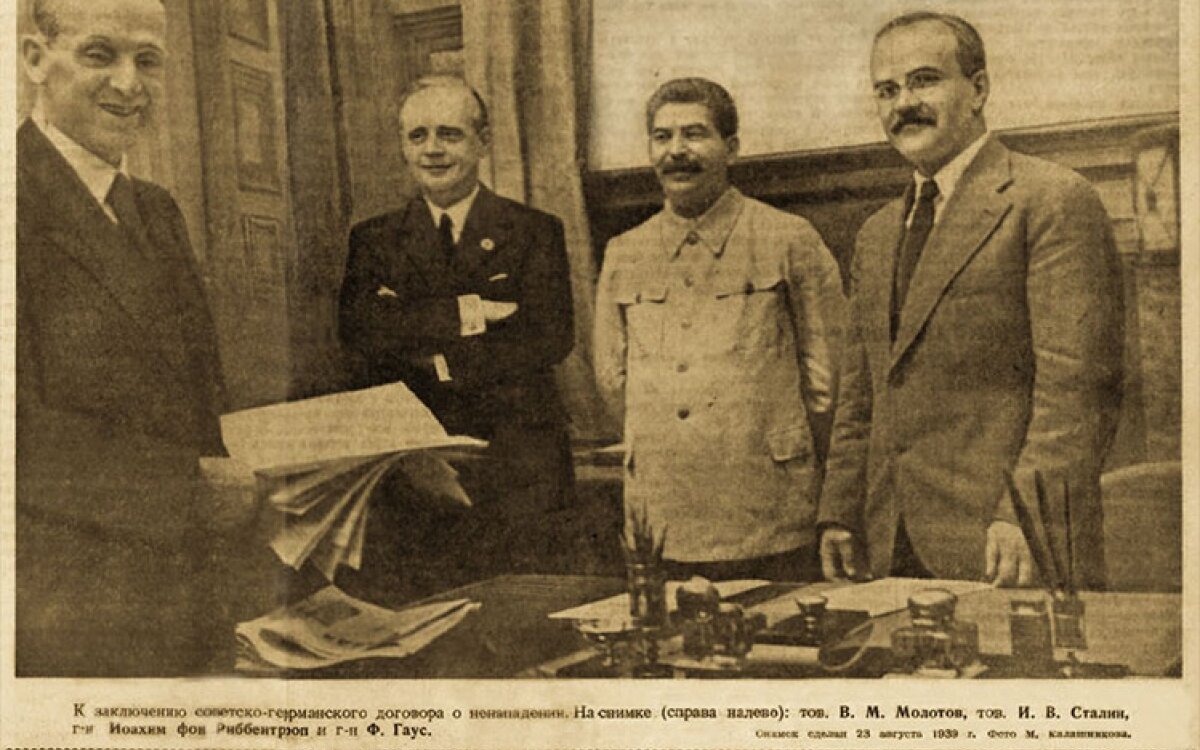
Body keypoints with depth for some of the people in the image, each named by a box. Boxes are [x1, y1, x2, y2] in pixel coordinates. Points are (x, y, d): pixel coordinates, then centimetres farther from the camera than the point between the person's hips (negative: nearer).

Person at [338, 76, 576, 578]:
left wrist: (435, 357, -9)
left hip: (511, 468, -1)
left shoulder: (534, 232, 6)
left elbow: (551, 340, -6)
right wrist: (465, 312, -13)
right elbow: (355, 330, -4)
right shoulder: (374, 238, 12)